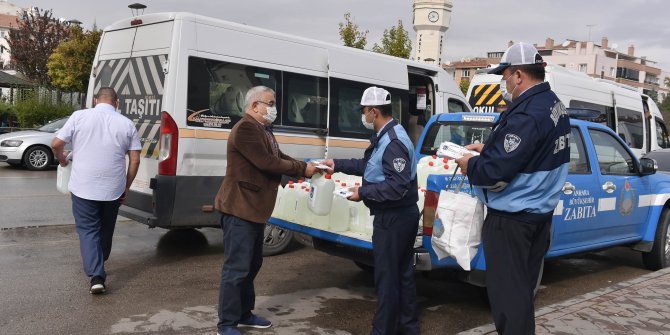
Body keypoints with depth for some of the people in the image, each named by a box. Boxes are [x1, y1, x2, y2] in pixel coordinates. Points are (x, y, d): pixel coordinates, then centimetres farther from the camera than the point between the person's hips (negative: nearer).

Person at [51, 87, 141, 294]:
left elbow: (56, 144, -2)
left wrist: (62, 160, 19)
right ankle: (98, 266, 37)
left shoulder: (79, 116, -1)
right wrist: (126, 187, 9)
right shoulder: (126, 123, 2)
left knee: (88, 230, 5)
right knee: (106, 229, 20)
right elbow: (135, 160, -1)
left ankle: (96, 276, -8)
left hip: (83, 188, -2)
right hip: (113, 190, 2)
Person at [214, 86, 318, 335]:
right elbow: (267, 163, -22)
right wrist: (302, 169, -13)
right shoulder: (246, 128, -17)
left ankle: (243, 315, 30)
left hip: (254, 210, 11)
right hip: (239, 210, -11)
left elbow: (280, 158, 14)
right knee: (237, 268, -5)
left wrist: (309, 167, 1)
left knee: (252, 265, 18)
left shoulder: (263, 131, 17)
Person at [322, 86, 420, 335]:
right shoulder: (385, 137, 11)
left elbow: (398, 186, -28)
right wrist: (337, 165, 22)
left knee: (386, 277, 0)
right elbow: (369, 166, 22)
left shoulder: (393, 142, -23)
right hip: (401, 215, 11)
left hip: (393, 218, -11)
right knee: (402, 273, 18)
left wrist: (363, 193, -19)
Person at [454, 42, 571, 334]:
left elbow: (496, 173, -26)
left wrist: (470, 166, -7)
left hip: (511, 218, -10)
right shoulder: (553, 104, 8)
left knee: (506, 291, 1)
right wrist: (489, 148, 14)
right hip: (540, 212, 10)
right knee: (522, 287, 20)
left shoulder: (526, 115, -24)